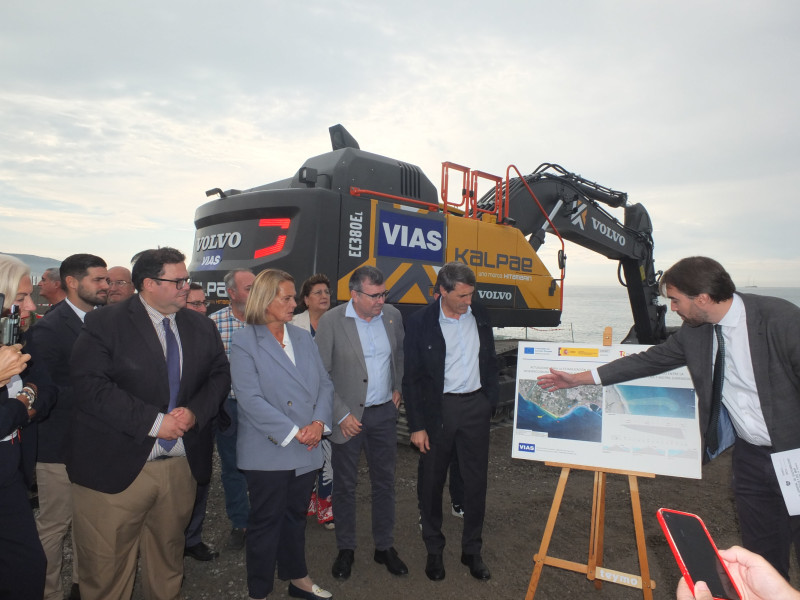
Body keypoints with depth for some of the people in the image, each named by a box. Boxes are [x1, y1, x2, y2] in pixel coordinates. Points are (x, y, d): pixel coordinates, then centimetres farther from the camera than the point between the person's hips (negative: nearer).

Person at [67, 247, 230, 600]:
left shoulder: (202, 327, 7)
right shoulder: (104, 324, -8)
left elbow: (220, 375, 9)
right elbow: (91, 386, -18)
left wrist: (195, 411, -11)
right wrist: (154, 422, -21)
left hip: (181, 467, 5)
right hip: (116, 467, -4)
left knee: (168, 557, 21)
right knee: (106, 570, 9)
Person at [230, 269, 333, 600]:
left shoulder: (303, 337, 7)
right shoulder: (243, 342, -10)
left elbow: (324, 384, 5)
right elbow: (250, 399, -18)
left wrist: (319, 422, -11)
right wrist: (293, 433, -18)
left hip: (306, 450, 5)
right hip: (268, 452, -5)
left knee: (296, 516, 20)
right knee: (266, 522, 10)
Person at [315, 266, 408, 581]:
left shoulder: (393, 315, -1)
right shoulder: (331, 321, -14)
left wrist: (398, 387, 10)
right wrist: (342, 415, -13)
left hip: (384, 413, 4)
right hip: (348, 417, -3)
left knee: (384, 481, 14)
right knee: (345, 485, 11)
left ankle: (384, 546, 32)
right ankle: (346, 549, 31)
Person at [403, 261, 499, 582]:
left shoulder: (479, 315, 1)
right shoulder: (420, 322, -10)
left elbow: (490, 361, 12)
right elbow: (412, 377, -7)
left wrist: (491, 401, 7)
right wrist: (416, 425, -8)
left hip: (475, 406, 3)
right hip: (438, 408, -3)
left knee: (476, 480, 10)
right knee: (433, 482, 11)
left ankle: (472, 550, 29)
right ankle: (434, 550, 31)